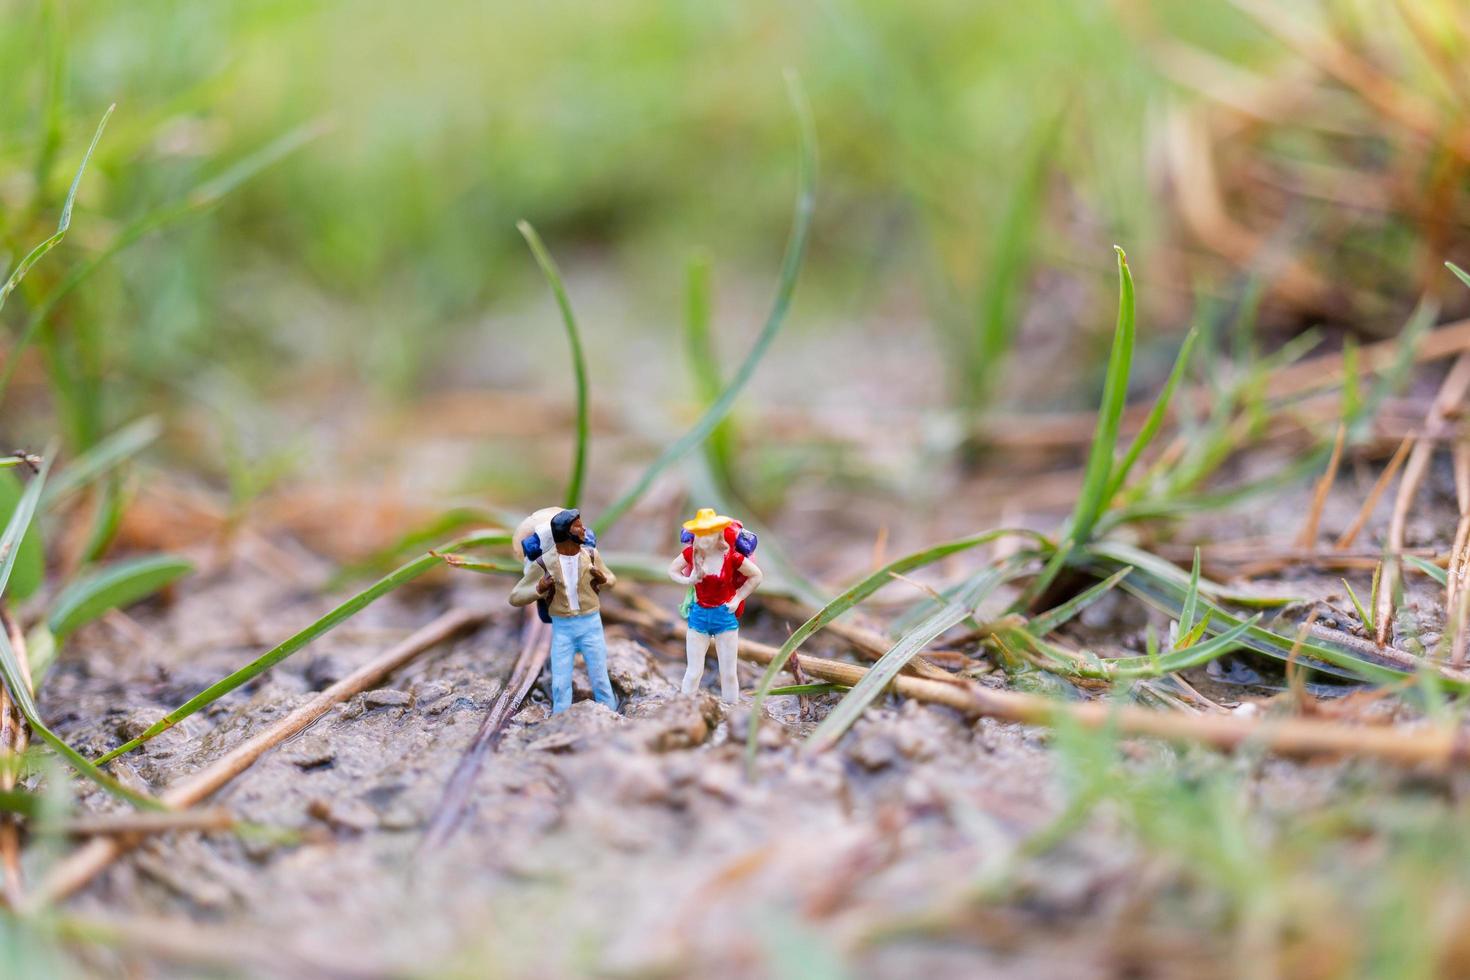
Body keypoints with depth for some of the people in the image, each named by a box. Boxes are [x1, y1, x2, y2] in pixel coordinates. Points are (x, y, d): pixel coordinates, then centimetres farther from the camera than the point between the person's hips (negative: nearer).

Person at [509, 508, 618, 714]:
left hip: (590, 625, 1)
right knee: (561, 685, -2)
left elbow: (611, 580, 12)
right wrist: (539, 589, -29)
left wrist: (602, 579, -14)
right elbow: (515, 598, -9)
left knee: (599, 680, 3)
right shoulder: (542, 564, -12)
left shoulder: (591, 555, -6)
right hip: (562, 629, -1)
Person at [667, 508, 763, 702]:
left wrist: (737, 599, -7)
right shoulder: (691, 553, -9)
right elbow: (672, 570, 8)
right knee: (693, 672, 4)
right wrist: (687, 581, -12)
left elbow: (756, 576, -2)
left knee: (728, 672, 6)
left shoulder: (731, 557, -16)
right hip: (699, 614, 2)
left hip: (725, 616, -1)